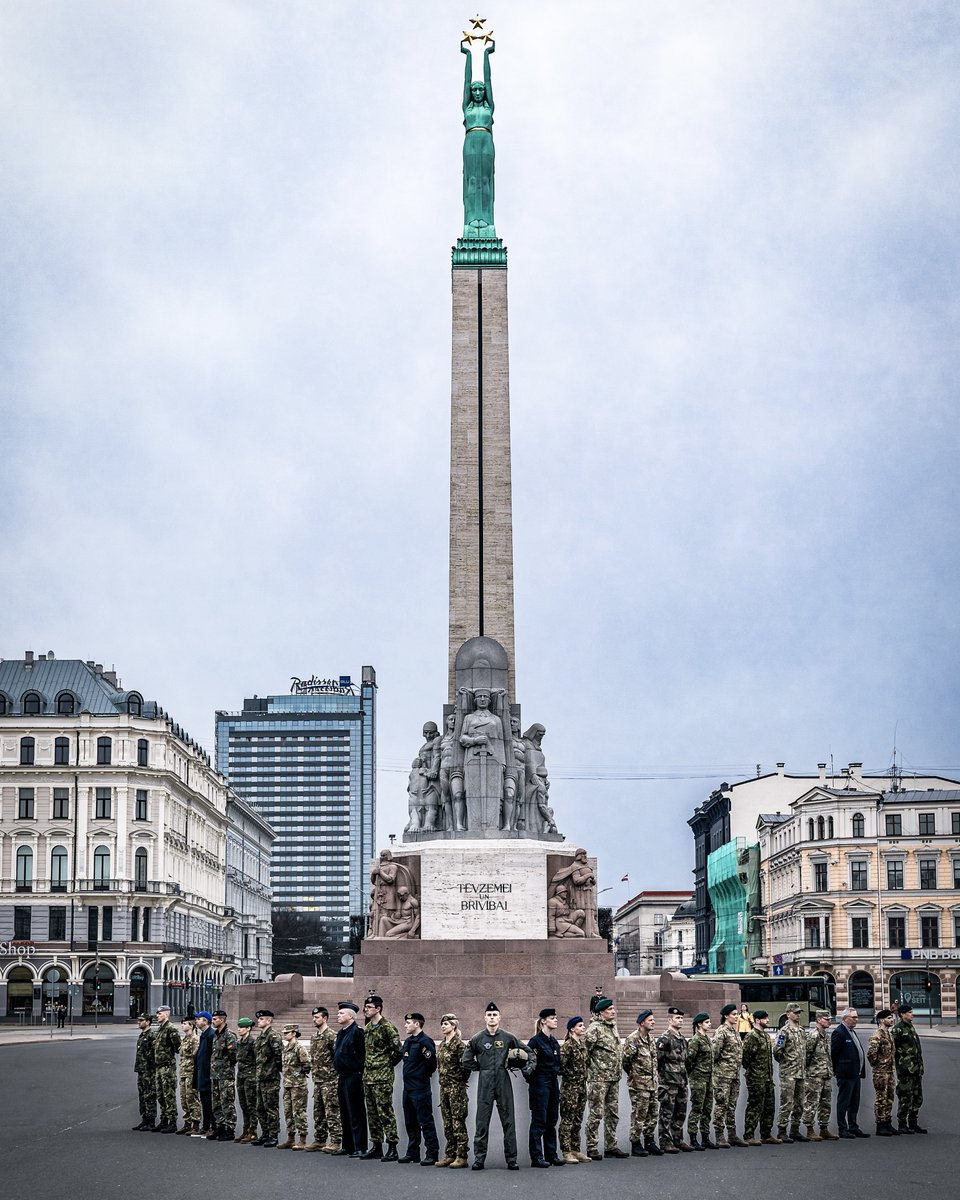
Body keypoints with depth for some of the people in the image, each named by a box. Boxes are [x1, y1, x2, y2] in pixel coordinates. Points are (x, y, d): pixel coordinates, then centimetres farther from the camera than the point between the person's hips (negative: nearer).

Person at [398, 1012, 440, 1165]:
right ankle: (413, 1153, 23)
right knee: (410, 1122, 14)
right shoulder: (407, 1041, 14)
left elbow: (432, 1063, -18)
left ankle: (432, 1154, -1)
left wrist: (424, 1075, -6)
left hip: (420, 1089, -9)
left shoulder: (425, 1041, -14)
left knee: (426, 1121, -5)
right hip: (408, 1087, 9)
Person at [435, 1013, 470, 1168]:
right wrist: (443, 1079, 14)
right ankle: (450, 1154, 15)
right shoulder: (441, 1045, 13)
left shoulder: (459, 1044, -11)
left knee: (458, 1121, -6)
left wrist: (461, 1081, -4)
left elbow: (465, 1065, -13)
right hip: (444, 1086, 8)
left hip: (456, 1087, -8)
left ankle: (462, 1157, -4)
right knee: (447, 1122, 10)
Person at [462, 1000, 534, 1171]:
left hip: (503, 1082, 0)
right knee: (482, 1122, 0)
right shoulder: (477, 1039, 4)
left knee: (508, 1121, 1)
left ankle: (511, 1159, 6)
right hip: (485, 1083, 0)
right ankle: (479, 1158, 5)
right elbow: (467, 1061, 9)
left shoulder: (508, 1037, 5)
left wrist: (530, 1066, -2)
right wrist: (482, 1068, 5)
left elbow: (529, 1052, 12)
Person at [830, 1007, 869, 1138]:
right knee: (843, 1102, -2)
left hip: (855, 1073, 9)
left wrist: (861, 1071, 16)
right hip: (845, 1074, -9)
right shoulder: (839, 1032, -12)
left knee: (854, 1103, 13)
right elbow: (833, 1053, -14)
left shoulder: (852, 1031, 17)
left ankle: (853, 1128, 20)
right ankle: (843, 1129, 2)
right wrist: (837, 1070, -9)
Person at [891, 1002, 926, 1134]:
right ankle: (902, 1125, 0)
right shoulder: (898, 1029, -11)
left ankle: (913, 1123, 21)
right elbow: (893, 1048, -15)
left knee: (917, 1098, 12)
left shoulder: (911, 1027, 17)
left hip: (916, 1069, 9)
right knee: (906, 1097, -6)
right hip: (905, 1069, -9)